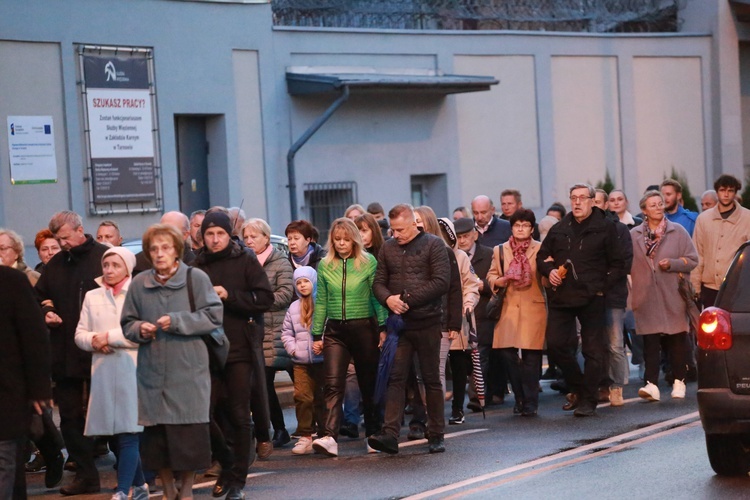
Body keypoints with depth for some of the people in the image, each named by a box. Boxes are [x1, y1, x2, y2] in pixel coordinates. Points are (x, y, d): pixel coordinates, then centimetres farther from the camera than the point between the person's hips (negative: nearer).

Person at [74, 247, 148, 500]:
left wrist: (110, 337, -12)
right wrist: (94, 341, -8)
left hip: (132, 369, -5)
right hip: (102, 370, 5)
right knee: (115, 432, 8)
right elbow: (79, 334, 14)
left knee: (128, 432, -8)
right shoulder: (92, 296, 13)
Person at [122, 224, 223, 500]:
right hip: (151, 371, 3)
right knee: (155, 433, 5)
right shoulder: (139, 283, 4)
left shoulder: (196, 278, -2)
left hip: (189, 371, -2)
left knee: (189, 434, 0)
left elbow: (214, 316, -6)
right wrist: (139, 329, -10)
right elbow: (127, 323, 12)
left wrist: (177, 322, -14)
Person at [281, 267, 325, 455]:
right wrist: (292, 348, 3)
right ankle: (305, 436, 2)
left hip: (323, 360, -4)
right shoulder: (294, 308, 14)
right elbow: (286, 332, 17)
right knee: (302, 397, -2)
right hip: (301, 362, 4)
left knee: (322, 398, 3)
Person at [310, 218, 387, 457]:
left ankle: (373, 433, 22)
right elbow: (321, 302, 10)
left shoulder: (368, 262, -1)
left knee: (368, 383, 8)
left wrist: (383, 328, -6)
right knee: (333, 384, -12)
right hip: (335, 331, 1)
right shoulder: (325, 266, 6)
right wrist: (317, 334, 8)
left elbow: (377, 296, 0)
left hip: (364, 327, -1)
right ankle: (329, 437, -21)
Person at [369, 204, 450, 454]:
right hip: (399, 323, 3)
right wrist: (388, 299, -11)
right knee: (395, 378, -4)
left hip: (427, 323, -3)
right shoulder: (388, 248, 11)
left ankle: (436, 435, 11)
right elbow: (378, 282, 12)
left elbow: (441, 282, -11)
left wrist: (407, 300, -14)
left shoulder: (433, 244, -2)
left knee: (431, 379, 4)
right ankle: (390, 435, -9)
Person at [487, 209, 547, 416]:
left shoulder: (540, 250, 6)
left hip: (533, 308, -2)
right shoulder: (500, 250, 12)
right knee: (508, 353, -5)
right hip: (509, 308, 2)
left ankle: (530, 403, 3)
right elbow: (491, 275, 17)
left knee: (531, 356, -5)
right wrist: (499, 281, -5)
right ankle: (520, 398, 12)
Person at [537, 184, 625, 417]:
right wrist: (549, 271, 2)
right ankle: (578, 388, 19)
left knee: (593, 350, 0)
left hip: (591, 299, -4)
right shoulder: (559, 229, 13)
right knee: (555, 343, -1)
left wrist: (602, 286, -10)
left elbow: (618, 264, 0)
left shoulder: (605, 228, 1)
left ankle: (588, 400, 8)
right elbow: (542, 256, 22)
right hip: (561, 297, 4)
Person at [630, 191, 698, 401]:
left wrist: (672, 264, -11)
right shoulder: (633, 235, 7)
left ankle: (679, 382, 15)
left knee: (676, 341, 4)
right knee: (650, 342, -6)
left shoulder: (678, 232, 5)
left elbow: (692, 260, 3)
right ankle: (651, 384, -10)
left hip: (672, 296, 0)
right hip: (647, 296, 0)